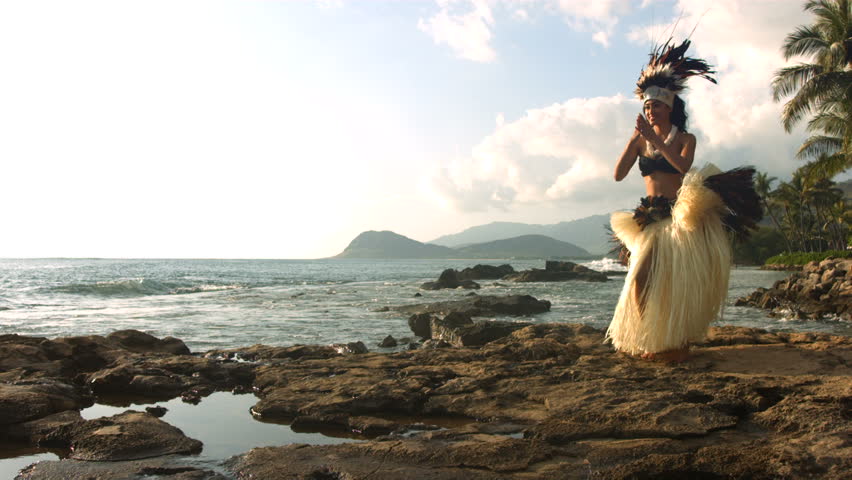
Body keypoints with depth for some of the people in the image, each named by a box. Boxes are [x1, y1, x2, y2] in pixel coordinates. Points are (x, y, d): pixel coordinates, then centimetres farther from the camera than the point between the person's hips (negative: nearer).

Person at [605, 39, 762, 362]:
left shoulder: (685, 138, 3)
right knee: (641, 278, -8)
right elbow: (619, 174, -1)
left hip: (679, 215, -3)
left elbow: (684, 167, -18)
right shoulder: (640, 142, 11)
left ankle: (672, 342, 7)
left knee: (675, 281, -4)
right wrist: (634, 139, -8)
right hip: (649, 217, 3)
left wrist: (656, 138, -20)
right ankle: (652, 340, 5)